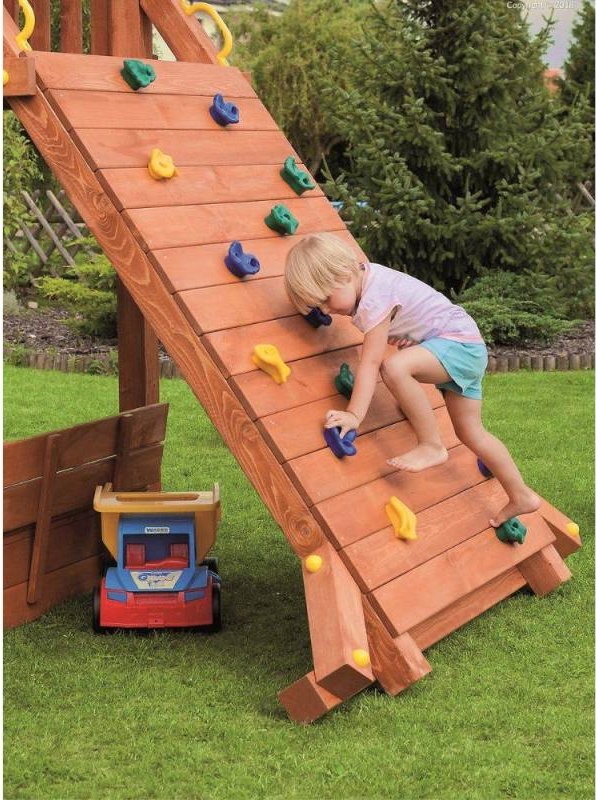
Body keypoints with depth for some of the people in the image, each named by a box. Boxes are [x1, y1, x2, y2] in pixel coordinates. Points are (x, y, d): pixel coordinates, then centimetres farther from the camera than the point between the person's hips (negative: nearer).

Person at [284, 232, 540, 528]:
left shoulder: (375, 299, -25)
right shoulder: (365, 276, 3)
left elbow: (370, 362, -29)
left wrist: (355, 414, -33)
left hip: (459, 342, -11)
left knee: (394, 367, -34)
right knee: (470, 432, 15)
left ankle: (431, 446, -19)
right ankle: (521, 497, 26)